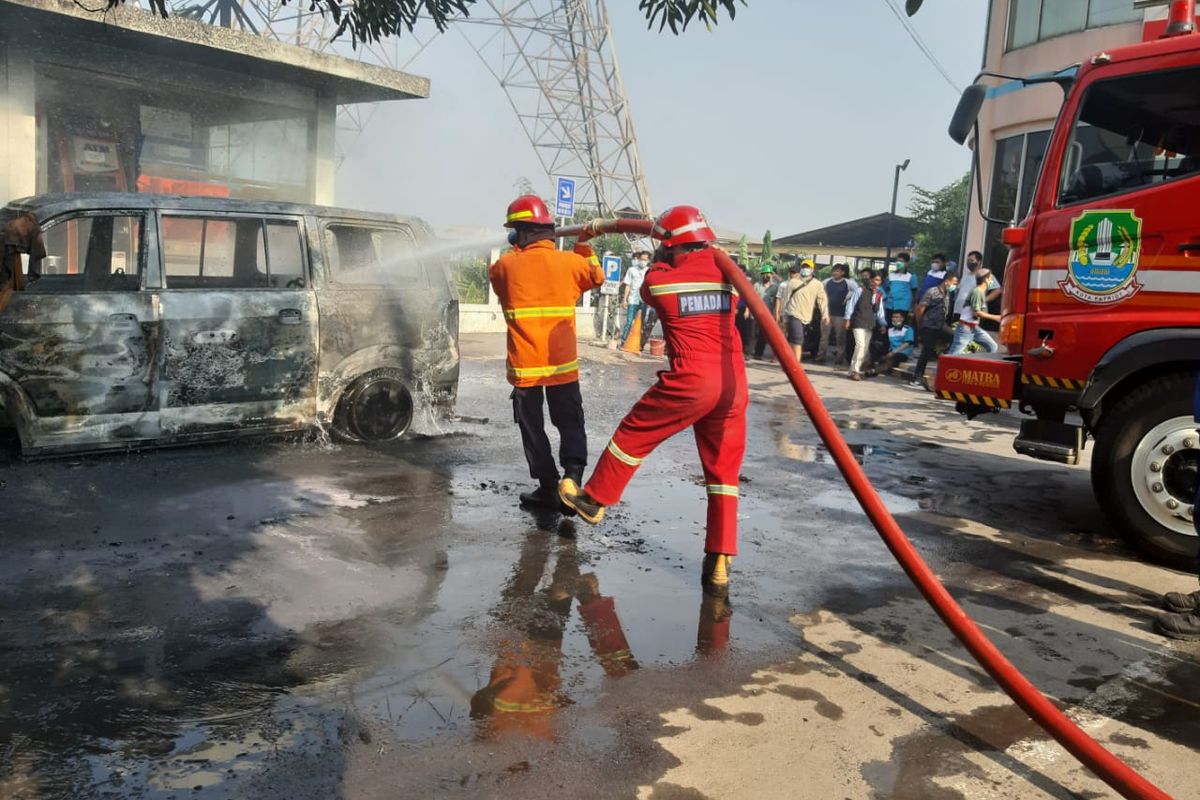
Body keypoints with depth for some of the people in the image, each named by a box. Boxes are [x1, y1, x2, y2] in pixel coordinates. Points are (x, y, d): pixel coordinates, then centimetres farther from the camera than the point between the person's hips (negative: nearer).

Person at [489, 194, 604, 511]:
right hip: (562, 364, 1)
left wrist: (517, 250, 22)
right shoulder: (571, 261, -4)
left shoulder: (506, 265, -6)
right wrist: (584, 247, 26)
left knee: (533, 428, 11)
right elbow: (597, 277, 16)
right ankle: (573, 476, -3)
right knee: (570, 423, 13)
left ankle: (548, 488, 13)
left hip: (524, 365, -1)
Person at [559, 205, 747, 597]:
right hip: (734, 385, 4)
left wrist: (661, 260, 37)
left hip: (691, 381, -4)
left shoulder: (659, 281, 2)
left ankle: (593, 500, 34)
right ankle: (719, 566, 7)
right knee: (724, 472, 10)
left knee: (633, 435, 17)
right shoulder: (727, 276, 10)